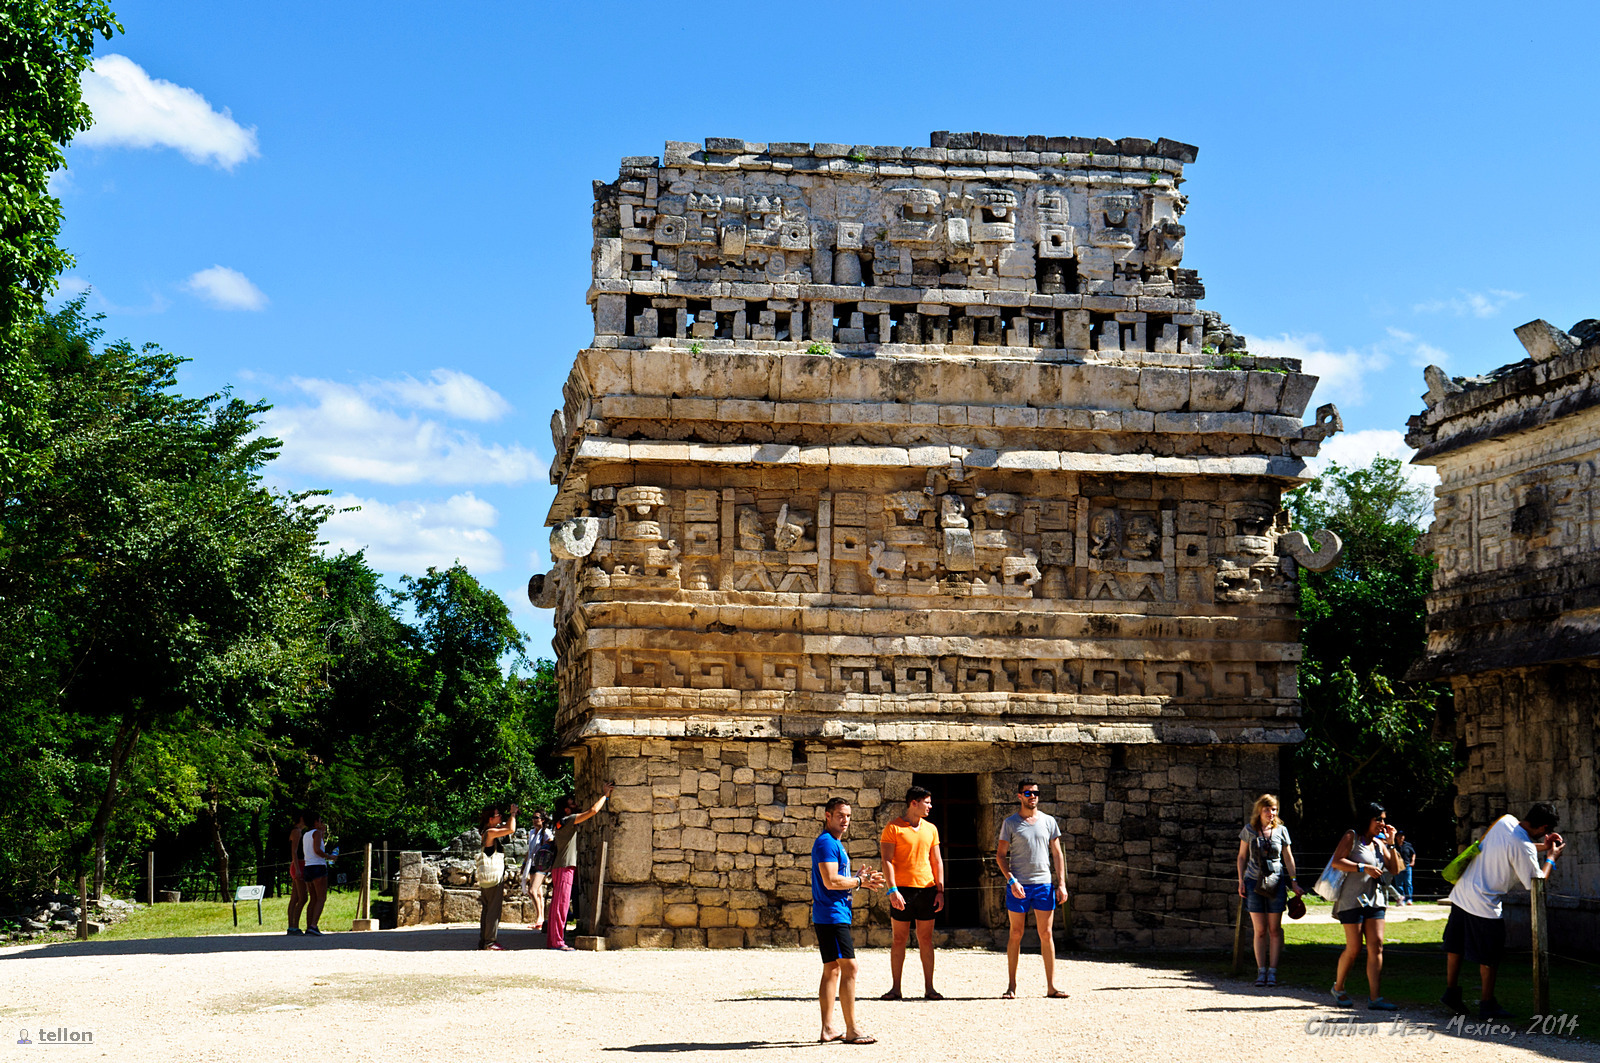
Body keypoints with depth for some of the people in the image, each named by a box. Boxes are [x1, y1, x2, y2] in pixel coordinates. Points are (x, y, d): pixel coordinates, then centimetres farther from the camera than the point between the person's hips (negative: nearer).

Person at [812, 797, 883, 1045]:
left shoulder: (836, 844, 20)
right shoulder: (826, 843, -13)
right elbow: (830, 881, -21)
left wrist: (858, 878, 8)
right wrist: (859, 882, -9)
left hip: (836, 915, 11)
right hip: (832, 915, -11)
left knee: (832, 970, 10)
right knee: (849, 968, -11)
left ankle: (828, 1029, 12)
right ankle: (851, 1030, -11)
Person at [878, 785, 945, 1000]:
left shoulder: (930, 829, 12)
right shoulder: (894, 828, -3)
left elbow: (937, 861, 14)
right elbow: (887, 861, -8)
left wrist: (940, 890, 6)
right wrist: (892, 889, -16)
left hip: (927, 889, 4)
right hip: (902, 889, -4)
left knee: (926, 939, 5)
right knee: (899, 939, 0)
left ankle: (929, 987, 10)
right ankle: (896, 988, 6)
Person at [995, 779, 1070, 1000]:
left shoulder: (1049, 821, 9)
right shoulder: (1010, 823, 2)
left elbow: (1057, 854, 11)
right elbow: (1000, 855, 2)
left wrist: (1061, 884, 2)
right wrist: (1011, 881, -11)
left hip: (1044, 884, 2)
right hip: (1018, 885, -2)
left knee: (1047, 934, 2)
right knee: (1016, 934, 1)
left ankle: (1051, 986, 6)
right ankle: (1011, 986, 7)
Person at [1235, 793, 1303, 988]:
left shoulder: (1281, 830, 4)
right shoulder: (1249, 830, 3)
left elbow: (1288, 858, 9)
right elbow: (1242, 857, 10)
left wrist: (1293, 882, 3)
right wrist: (1241, 881, 2)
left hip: (1276, 883, 0)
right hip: (1254, 882, 0)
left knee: (1274, 929, 0)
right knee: (1260, 930, 0)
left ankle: (1272, 971, 5)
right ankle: (1261, 971, 5)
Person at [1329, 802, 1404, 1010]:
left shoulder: (1380, 843, 17)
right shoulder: (1351, 837, -1)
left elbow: (1395, 869, 12)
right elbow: (1336, 861, -12)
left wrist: (1391, 844, 2)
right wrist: (1363, 868, -19)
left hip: (1375, 899, 6)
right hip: (1353, 899, -6)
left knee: (1376, 946, -6)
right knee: (1353, 948, -5)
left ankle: (1375, 998, -10)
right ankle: (1338, 988, 17)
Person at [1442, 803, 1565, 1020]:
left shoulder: (1505, 821, 2)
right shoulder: (1524, 847, -21)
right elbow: (1536, 883, -12)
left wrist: (1543, 846, 19)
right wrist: (1551, 857, 1)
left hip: (1460, 893, 8)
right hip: (1483, 904, -8)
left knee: (1455, 946, 18)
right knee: (1490, 956, 6)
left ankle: (1451, 992, 28)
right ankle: (1487, 1006, 14)